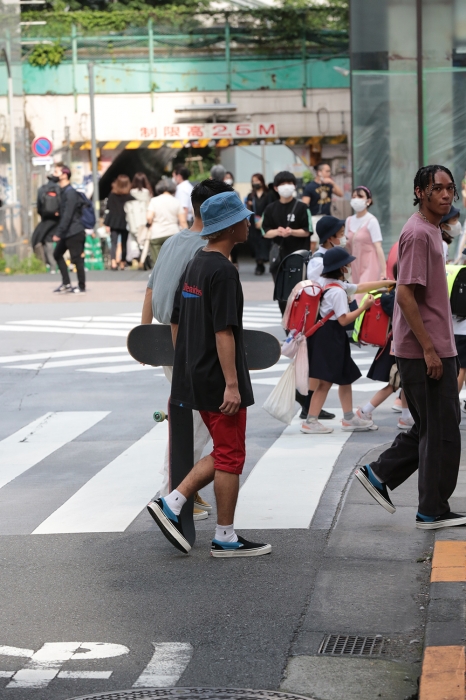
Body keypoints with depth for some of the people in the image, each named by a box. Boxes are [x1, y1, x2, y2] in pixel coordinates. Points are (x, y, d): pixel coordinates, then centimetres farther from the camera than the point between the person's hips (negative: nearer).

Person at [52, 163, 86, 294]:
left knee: (77, 259, -2)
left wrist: (58, 233, -22)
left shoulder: (70, 192, -17)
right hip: (66, 232, 10)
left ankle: (81, 287, 8)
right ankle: (66, 283, 22)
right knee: (57, 254, 16)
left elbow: (68, 215, -22)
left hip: (74, 232, -10)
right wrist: (58, 232, 12)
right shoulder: (62, 190, 11)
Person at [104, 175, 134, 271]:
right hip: (125, 224, 0)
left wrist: (107, 224, 2)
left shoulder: (112, 195, -1)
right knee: (124, 244, 11)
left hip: (114, 223, 0)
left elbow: (108, 210, -1)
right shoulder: (130, 197, -5)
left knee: (114, 243, -1)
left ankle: (113, 262, -19)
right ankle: (123, 263, 16)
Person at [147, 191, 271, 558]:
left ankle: (171, 503, 9)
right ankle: (225, 538, 8)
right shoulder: (223, 271, -16)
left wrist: (182, 375, 21)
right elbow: (224, 331, -21)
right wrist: (232, 383, -21)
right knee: (230, 457, 1)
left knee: (223, 454, 16)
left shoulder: (194, 266, 12)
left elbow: (176, 324, 16)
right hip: (218, 381, -9)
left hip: (193, 377, 9)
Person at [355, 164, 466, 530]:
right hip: (425, 351, -10)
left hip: (435, 348, 10)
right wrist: (429, 349, -22)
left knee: (430, 427, 16)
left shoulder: (430, 230, 17)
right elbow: (405, 295, -22)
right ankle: (433, 511, 6)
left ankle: (379, 474, 21)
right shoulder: (418, 233, -16)